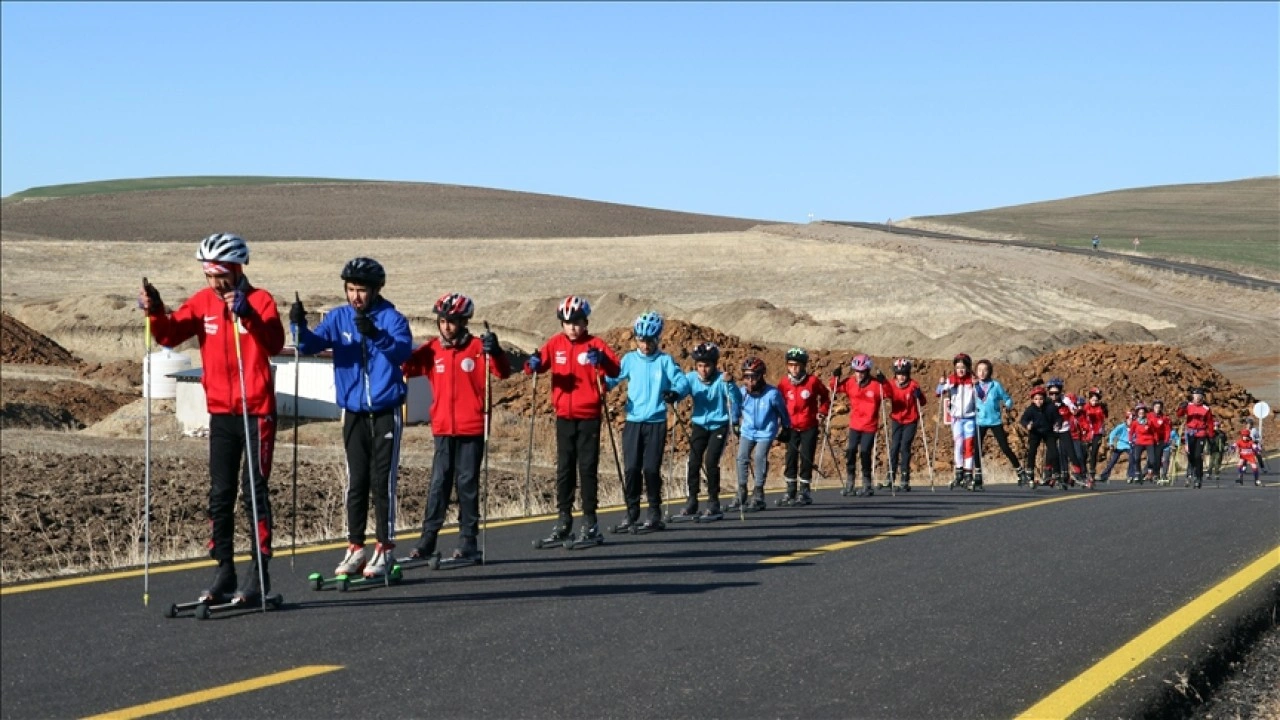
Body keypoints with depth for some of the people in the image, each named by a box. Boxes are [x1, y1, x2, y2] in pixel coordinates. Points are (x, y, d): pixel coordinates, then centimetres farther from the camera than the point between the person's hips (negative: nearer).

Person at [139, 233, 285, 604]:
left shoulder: (260, 301, -8)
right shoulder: (203, 301, 5)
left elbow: (275, 344, -23)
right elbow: (170, 335, -3)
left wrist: (248, 315, -37)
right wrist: (155, 312, -22)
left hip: (256, 411, -5)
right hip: (220, 412, 5)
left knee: (254, 491, -3)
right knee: (220, 493, 7)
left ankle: (260, 572, 3)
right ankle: (224, 571, 13)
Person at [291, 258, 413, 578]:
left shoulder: (391, 318, -8)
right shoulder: (339, 318, 4)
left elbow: (403, 351, -24)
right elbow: (310, 345, -6)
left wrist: (375, 335, -41)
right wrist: (299, 326, -26)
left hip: (386, 411, -4)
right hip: (353, 412, 4)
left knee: (382, 481, -3)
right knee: (356, 482, 6)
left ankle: (385, 548, 5)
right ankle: (355, 548, 13)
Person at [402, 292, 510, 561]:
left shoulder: (478, 347, -4)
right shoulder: (432, 350, 4)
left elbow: (503, 372, -12)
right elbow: (408, 366, -3)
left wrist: (494, 352, -31)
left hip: (472, 428, -2)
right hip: (443, 428, 2)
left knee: (468, 483, 4)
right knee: (439, 483, 3)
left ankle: (468, 541, 11)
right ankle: (427, 539, 7)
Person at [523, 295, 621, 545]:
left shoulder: (595, 345, -6)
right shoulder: (556, 344, 5)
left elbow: (614, 369, -16)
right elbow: (540, 362, 2)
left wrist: (602, 361, -38)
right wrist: (533, 364, -22)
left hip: (589, 417, -4)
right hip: (564, 417, 4)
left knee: (588, 468, -1)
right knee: (564, 469, 9)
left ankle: (590, 521, 5)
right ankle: (564, 518, 16)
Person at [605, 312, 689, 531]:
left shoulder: (665, 361, 2)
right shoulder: (629, 360, 8)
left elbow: (683, 381, -5)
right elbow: (613, 376, 2)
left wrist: (675, 392, -27)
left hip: (656, 423, -2)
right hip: (633, 421, 2)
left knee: (651, 469, -4)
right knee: (631, 469, -2)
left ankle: (655, 515, 8)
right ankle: (632, 515, 8)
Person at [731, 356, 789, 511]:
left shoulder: (772, 394, -21)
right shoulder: (742, 392, -12)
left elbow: (782, 411, -3)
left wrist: (785, 429, 7)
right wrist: (735, 424, 19)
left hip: (766, 431, -4)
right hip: (747, 430, 4)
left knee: (759, 457, -16)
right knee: (742, 457, -3)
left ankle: (758, 495, -7)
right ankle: (741, 494, 7)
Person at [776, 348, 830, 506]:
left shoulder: (813, 381, -10)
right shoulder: (784, 382, -4)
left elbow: (825, 397, 7)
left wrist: (822, 413, -1)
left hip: (809, 426, -2)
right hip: (792, 426, 2)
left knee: (806, 458, -1)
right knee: (790, 458, 1)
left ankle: (804, 492, 6)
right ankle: (790, 492, 8)